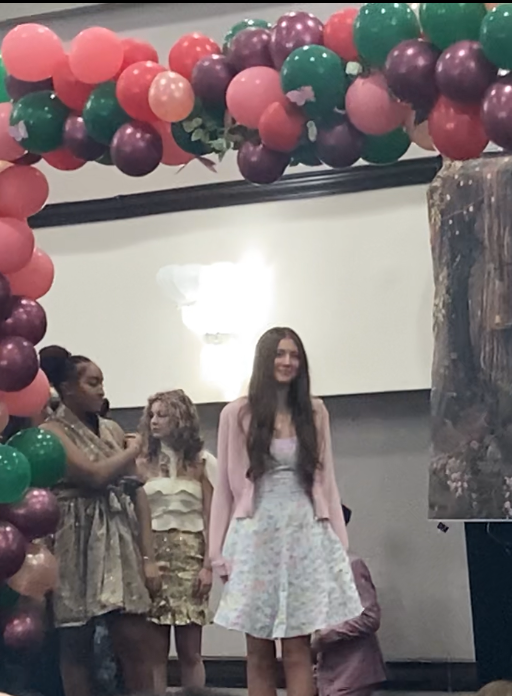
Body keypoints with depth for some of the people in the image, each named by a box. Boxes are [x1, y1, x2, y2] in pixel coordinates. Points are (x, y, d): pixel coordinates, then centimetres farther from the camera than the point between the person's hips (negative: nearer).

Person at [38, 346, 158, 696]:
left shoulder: (111, 429, 13)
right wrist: (134, 450, 0)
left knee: (135, 644, -2)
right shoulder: (50, 431, -3)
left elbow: (136, 491, 10)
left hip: (120, 542, 4)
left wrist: (148, 555, 4)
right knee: (76, 646, 2)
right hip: (77, 543, -4)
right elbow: (96, 475, -17)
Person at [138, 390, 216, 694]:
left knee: (189, 650, 0)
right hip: (152, 554, 1)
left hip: (189, 555, -1)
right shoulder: (144, 463, 9)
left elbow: (210, 518, 3)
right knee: (155, 650, 1)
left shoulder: (202, 462, 6)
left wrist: (208, 565, -6)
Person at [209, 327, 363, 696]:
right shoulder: (237, 414, 2)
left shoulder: (315, 411, 8)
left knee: (298, 649, 0)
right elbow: (225, 486, 2)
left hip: (305, 536, 1)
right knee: (259, 652, 4)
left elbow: (325, 480, 10)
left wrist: (339, 543, 5)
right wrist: (219, 552, -1)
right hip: (256, 537, -1)